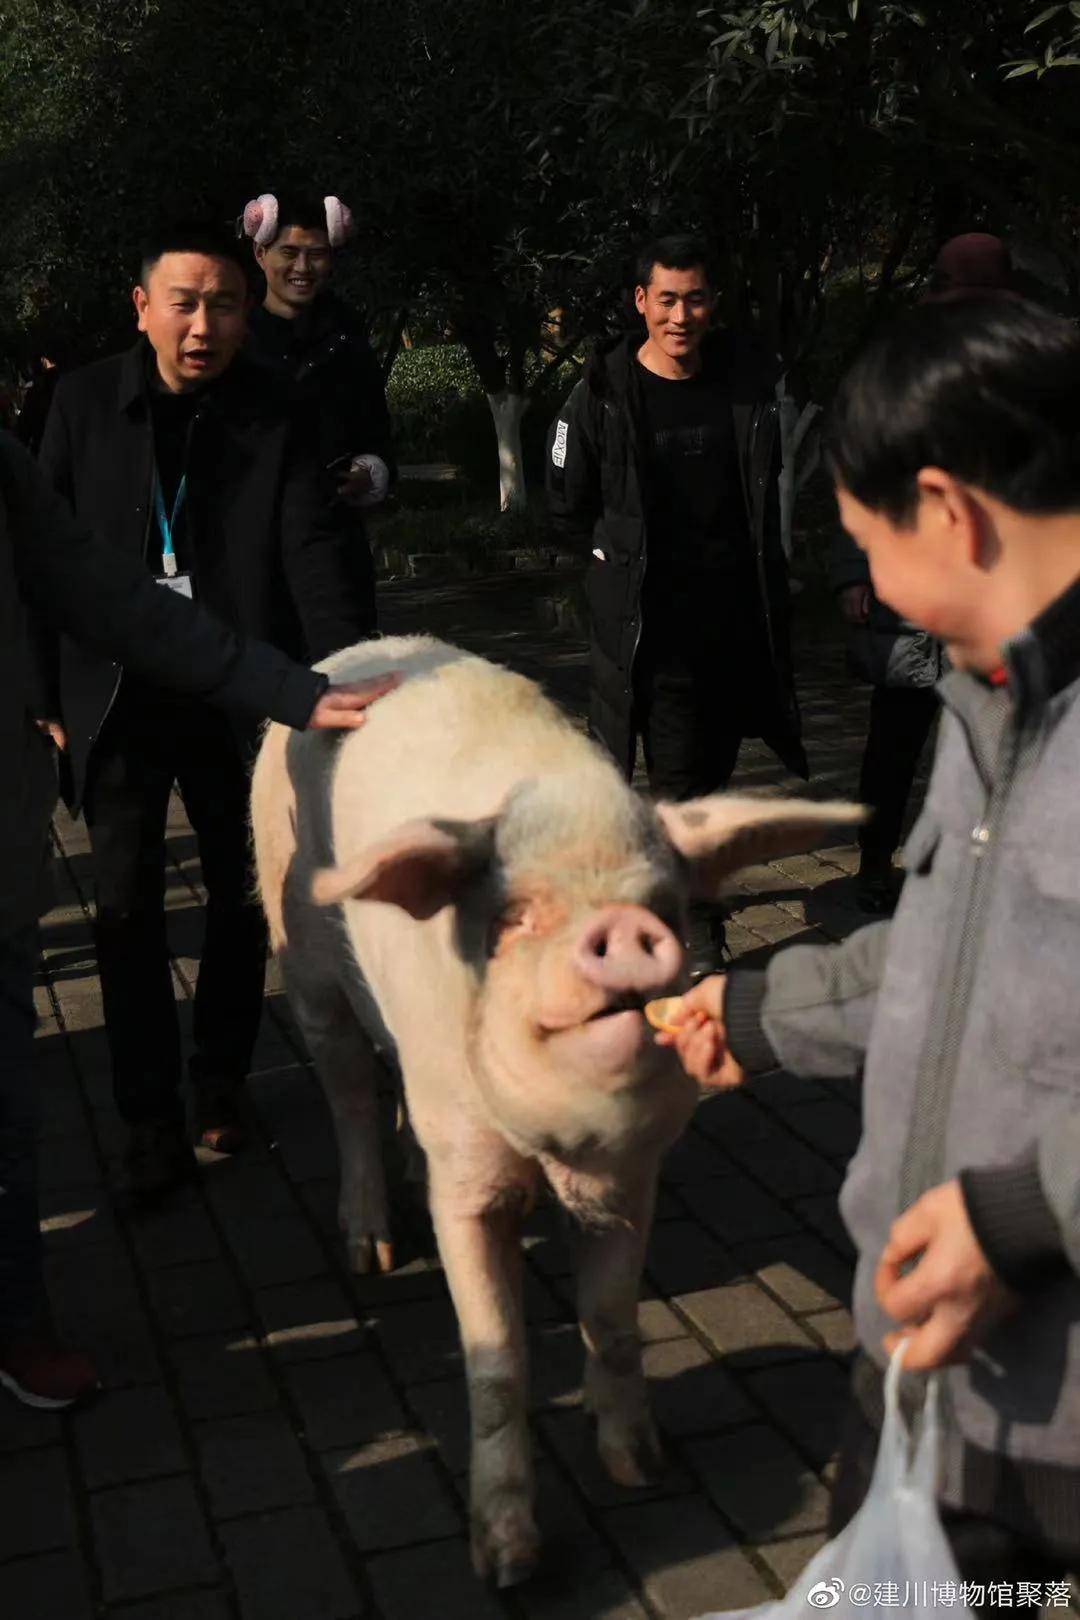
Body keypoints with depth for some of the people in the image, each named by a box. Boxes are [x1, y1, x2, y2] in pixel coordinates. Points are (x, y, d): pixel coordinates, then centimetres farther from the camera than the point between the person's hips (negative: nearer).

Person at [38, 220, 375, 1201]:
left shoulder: (277, 422, -7)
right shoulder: (85, 403, -3)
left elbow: (316, 564, -17)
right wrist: (44, 691, 1)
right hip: (119, 694, 0)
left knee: (243, 897, 12)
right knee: (128, 907, 1)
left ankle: (221, 1083, 32)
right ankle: (153, 1121, 13)